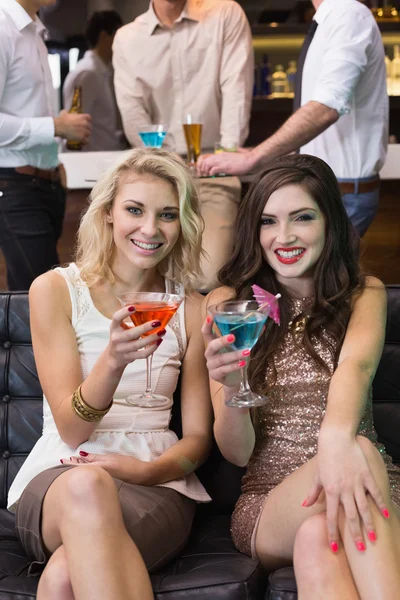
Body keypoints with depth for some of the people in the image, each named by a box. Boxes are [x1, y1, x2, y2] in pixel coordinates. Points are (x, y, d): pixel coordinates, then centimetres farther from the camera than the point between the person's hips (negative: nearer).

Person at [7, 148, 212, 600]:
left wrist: (147, 470, -13)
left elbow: (197, 437, 10)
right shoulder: (55, 289, 3)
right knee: (85, 486, -39)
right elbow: (72, 430, -4)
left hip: (155, 484, 0)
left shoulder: (189, 307, 9)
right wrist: (113, 360, -25)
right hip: (58, 478, 1)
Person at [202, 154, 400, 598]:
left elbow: (356, 363, -20)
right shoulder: (227, 303, 5)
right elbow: (237, 453, 0)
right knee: (359, 451, -33)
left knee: (317, 538, -37)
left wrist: (337, 435, -43)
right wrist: (230, 390, -24)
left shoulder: (363, 294, 7)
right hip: (269, 506, 0)